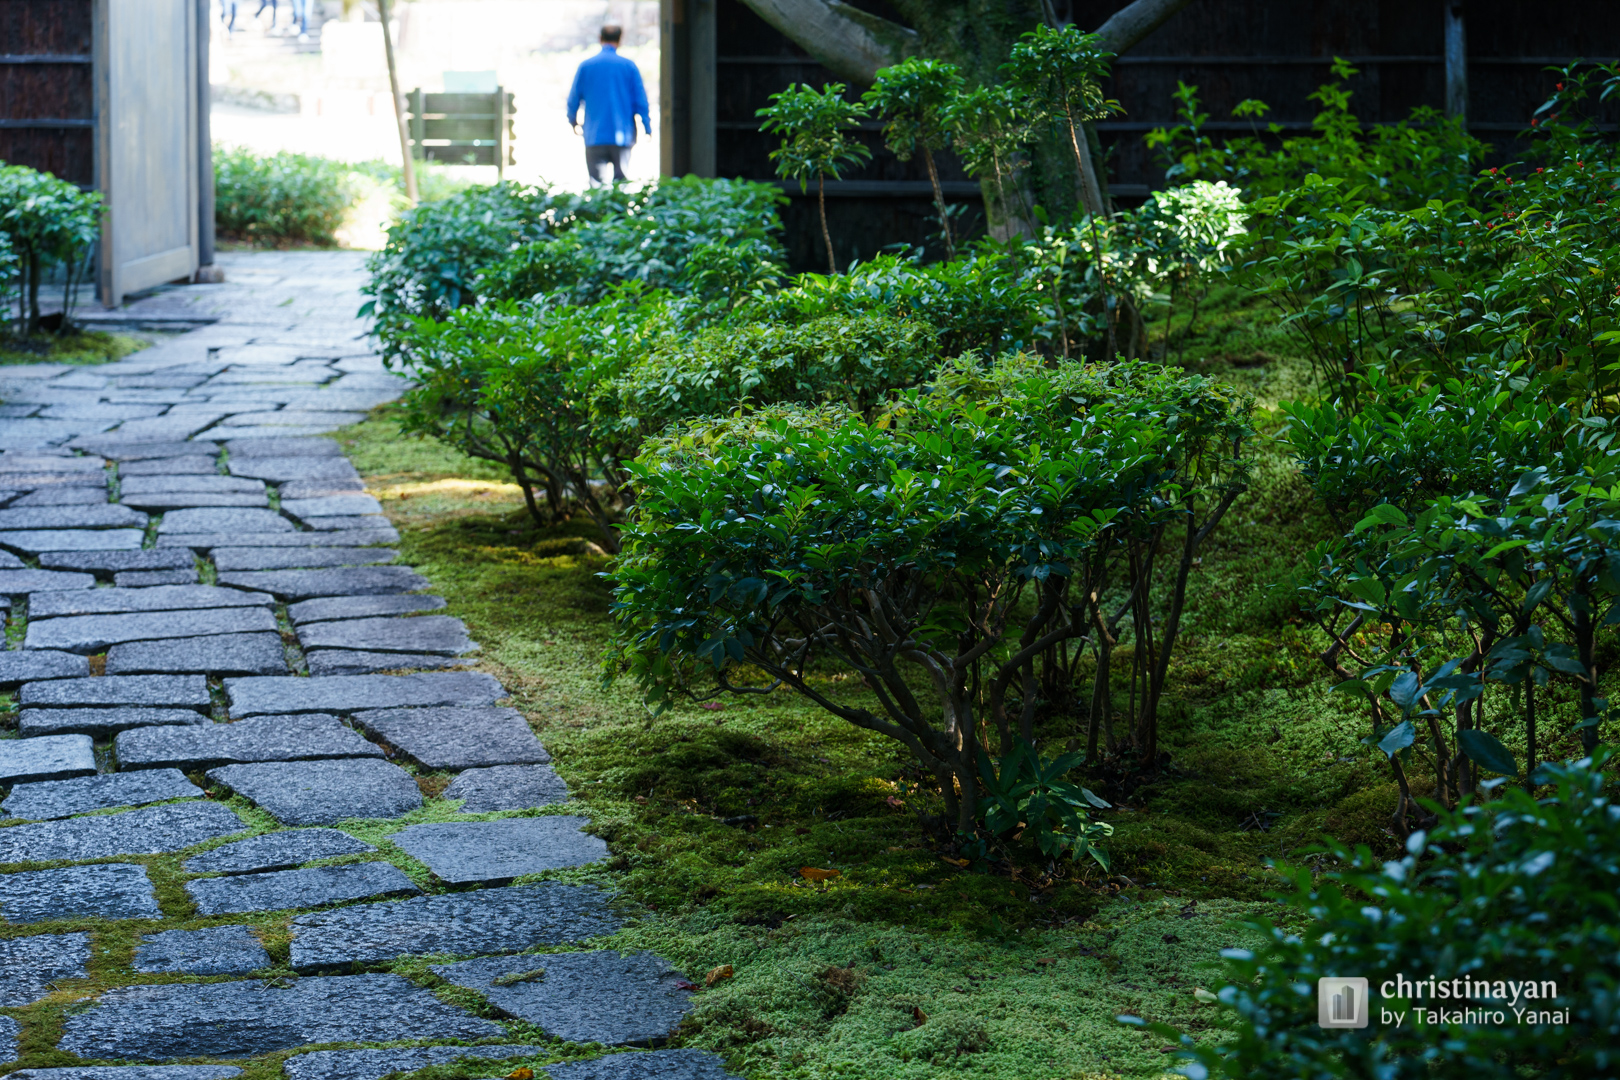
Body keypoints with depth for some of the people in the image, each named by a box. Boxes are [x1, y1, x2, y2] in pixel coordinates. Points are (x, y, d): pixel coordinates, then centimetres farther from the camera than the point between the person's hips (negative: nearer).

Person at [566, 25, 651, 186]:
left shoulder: (586, 66, 3)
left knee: (596, 180, -1)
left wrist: (573, 121, 26)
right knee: (620, 178, 6)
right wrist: (648, 127, 10)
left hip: (595, 135, 0)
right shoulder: (629, 66, 1)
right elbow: (641, 100, 1)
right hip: (622, 134, 0)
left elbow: (573, 99, 9)